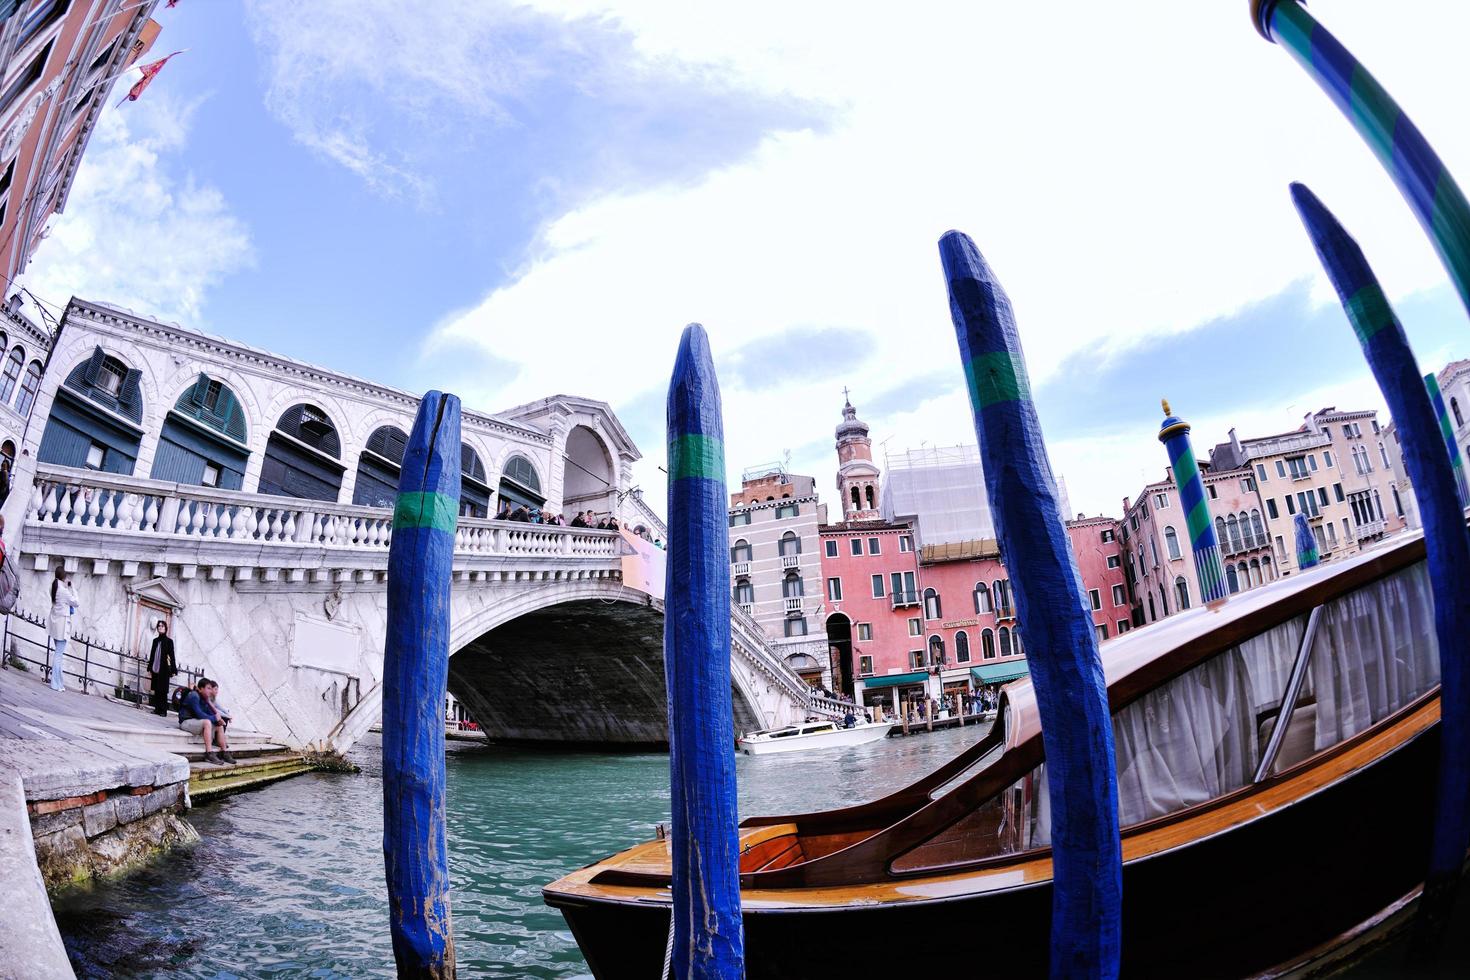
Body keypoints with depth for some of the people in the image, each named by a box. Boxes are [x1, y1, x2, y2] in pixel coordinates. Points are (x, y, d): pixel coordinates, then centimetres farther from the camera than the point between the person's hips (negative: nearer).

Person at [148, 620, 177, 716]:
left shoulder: (169, 641, -2)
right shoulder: (155, 640, 10)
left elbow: (172, 656, -4)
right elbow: (152, 654, 16)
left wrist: (173, 670, -7)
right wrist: (150, 667, 14)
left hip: (164, 669, -5)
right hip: (155, 668, 5)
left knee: (163, 690, -4)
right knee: (156, 690, 7)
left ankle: (163, 710, -1)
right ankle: (157, 709, 13)